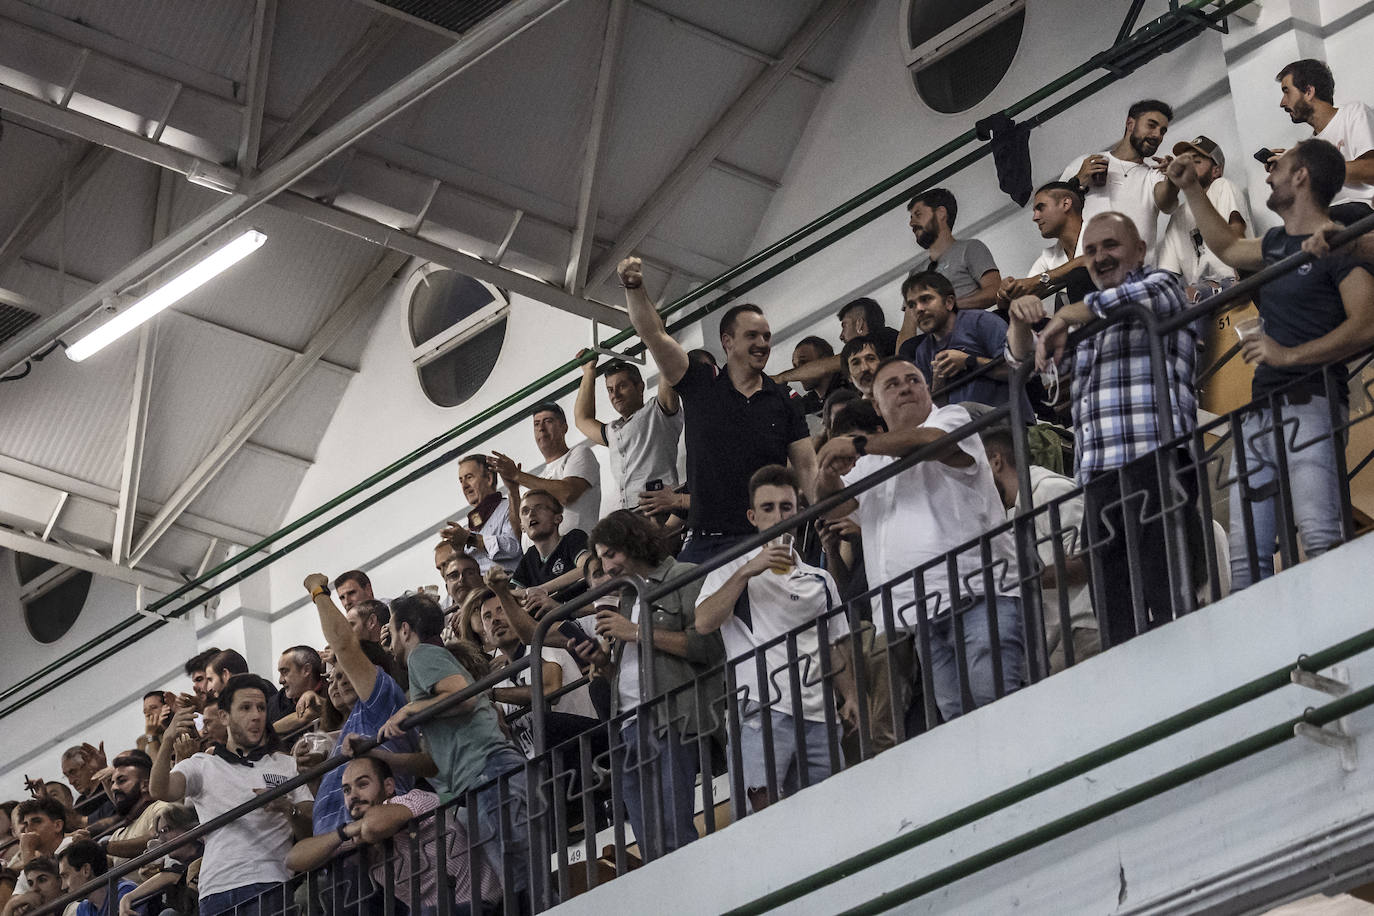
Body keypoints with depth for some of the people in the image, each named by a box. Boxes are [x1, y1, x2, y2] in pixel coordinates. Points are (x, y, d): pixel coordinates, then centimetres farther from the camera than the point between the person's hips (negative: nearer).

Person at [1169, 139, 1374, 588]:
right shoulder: (1279, 243, 24)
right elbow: (1227, 248, 47)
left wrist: (1290, 356, -18)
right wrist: (1190, 188, 45)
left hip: (1309, 404, -9)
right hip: (1260, 413, 9)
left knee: (1321, 538, -26)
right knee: (1246, 557, -2)